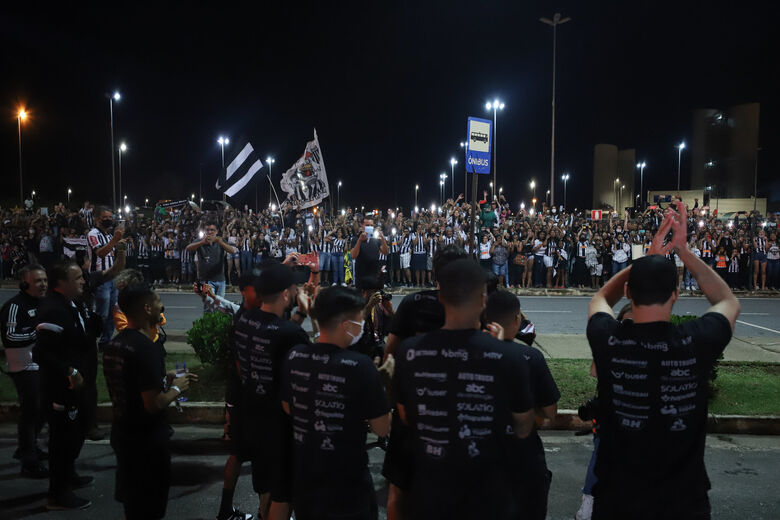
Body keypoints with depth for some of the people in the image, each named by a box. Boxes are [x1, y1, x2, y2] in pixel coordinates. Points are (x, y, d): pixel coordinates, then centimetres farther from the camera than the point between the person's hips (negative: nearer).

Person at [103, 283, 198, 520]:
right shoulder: (147, 349, -25)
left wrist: (165, 379, 11)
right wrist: (176, 388, -10)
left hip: (122, 435, 9)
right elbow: (153, 404, -27)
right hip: (147, 439, -8)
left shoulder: (114, 344, 4)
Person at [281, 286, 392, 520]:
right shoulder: (359, 365, -23)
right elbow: (382, 429, -15)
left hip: (302, 477, 5)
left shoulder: (294, 356, -6)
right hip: (346, 486, -5)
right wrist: (380, 381, -2)